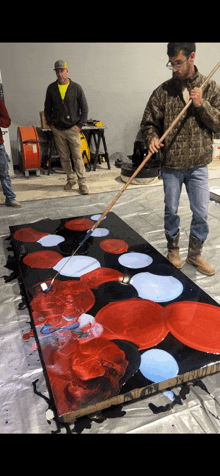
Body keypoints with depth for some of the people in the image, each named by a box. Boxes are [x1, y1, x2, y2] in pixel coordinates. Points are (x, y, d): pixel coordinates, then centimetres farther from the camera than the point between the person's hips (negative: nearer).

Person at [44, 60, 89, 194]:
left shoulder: (76, 88, 0)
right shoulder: (51, 88, 7)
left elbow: (84, 108, 3)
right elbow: (47, 108, 16)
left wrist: (79, 125, -5)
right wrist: (50, 124, 5)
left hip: (73, 129, -3)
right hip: (57, 130, 3)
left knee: (78, 157, -6)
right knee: (64, 157, 7)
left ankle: (82, 183, 0)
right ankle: (71, 179, 22)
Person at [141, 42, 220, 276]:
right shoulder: (163, 91, -1)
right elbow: (148, 122, 3)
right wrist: (152, 138, -18)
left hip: (198, 165, 0)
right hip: (171, 165, 0)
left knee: (201, 214, 4)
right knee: (171, 211, 11)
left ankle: (195, 254, 26)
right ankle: (173, 249, 34)